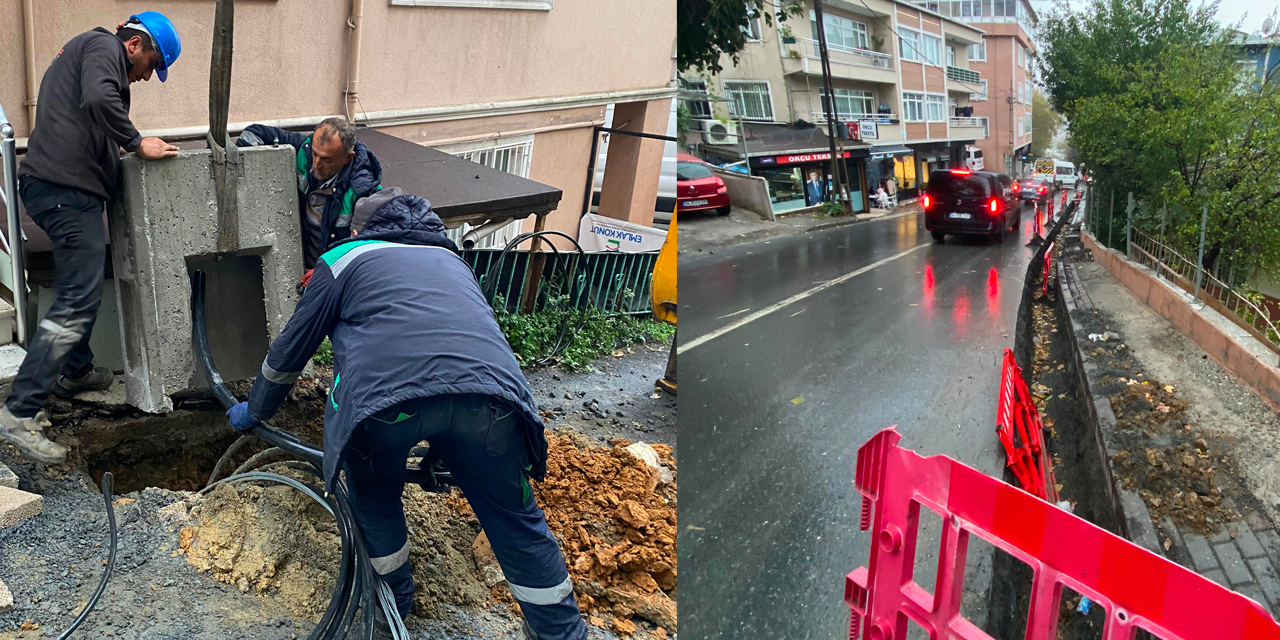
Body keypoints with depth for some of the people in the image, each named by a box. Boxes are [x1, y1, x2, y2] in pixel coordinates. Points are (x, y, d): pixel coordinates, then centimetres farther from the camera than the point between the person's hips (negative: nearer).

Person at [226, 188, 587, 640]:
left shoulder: (343, 258, 27)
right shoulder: (451, 259, 38)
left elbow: (290, 349, 32)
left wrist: (254, 410, 50)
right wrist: (441, 449, 56)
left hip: (384, 396, -2)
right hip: (491, 390, 3)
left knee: (373, 499, 28)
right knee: (515, 518, 18)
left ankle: (394, 598, 43)